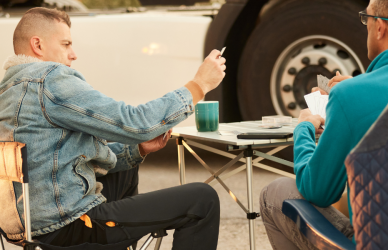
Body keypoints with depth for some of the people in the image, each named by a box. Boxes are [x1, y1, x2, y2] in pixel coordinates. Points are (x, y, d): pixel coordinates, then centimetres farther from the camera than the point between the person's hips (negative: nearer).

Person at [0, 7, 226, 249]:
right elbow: (133, 123, -19)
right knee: (202, 199, -8)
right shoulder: (49, 78, -15)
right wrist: (199, 85, -9)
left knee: (125, 171, 38)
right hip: (65, 226, -11)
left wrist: (139, 149, 7)